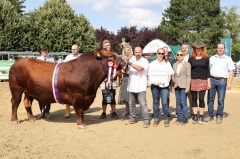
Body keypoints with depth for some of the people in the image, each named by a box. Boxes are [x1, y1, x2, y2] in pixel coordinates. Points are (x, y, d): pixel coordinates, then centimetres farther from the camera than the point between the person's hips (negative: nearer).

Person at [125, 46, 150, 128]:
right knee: (131, 104, 13)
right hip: (131, 86, 6)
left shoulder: (145, 61, -5)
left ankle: (146, 120, -2)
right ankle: (132, 119, 27)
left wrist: (129, 63, -27)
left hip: (140, 87, -6)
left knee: (143, 104, -8)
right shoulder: (132, 59, 11)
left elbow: (139, 68, -25)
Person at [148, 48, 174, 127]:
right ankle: (156, 119, 17)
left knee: (165, 103, -9)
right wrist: (154, 82, -9)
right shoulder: (152, 64, 8)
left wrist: (167, 82, -5)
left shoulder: (167, 63, 9)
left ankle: (166, 119, 3)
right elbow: (149, 75, 6)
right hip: (155, 86, 1)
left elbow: (169, 74, 10)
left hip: (164, 86, -1)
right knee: (155, 102, 7)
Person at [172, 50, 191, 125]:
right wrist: (172, 86, 7)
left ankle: (184, 119, 2)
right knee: (178, 103, 8)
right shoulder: (174, 65, 13)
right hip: (176, 86, 5)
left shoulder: (187, 64, -1)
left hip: (183, 86, -5)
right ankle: (179, 118, 16)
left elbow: (188, 76, -5)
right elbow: (173, 76, 14)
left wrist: (187, 87, -11)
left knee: (183, 102, -7)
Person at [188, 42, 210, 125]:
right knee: (194, 99, 5)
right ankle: (195, 117, 13)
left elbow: (207, 70, 7)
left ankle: (201, 117, 6)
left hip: (203, 81, -1)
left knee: (201, 99, -2)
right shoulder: (191, 58, 6)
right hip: (193, 81, 1)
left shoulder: (206, 58, 6)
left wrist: (208, 82, 2)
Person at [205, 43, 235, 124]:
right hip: (212, 80, 2)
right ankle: (210, 115, 15)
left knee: (221, 100, 2)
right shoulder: (212, 58, 12)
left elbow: (231, 72, 2)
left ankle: (219, 116, 12)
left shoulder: (228, 59, 6)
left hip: (222, 81, -2)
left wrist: (229, 84, -6)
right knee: (210, 99, 5)